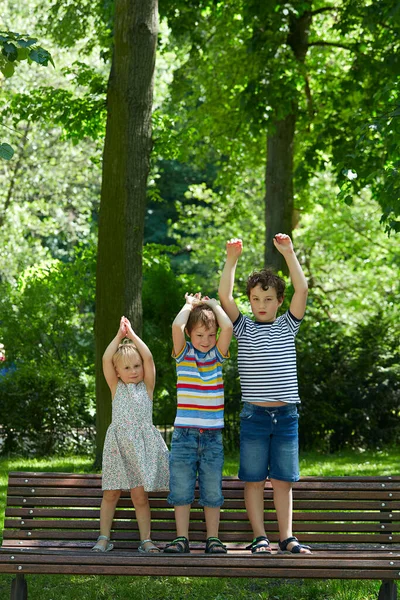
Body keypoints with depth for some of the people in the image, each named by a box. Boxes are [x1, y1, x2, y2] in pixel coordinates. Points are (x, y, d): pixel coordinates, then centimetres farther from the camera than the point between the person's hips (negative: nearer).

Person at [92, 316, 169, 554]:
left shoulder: (147, 386, 8)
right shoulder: (116, 387, 10)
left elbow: (148, 358, -4)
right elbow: (106, 360, -2)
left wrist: (132, 334, -1)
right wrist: (119, 335, -1)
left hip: (142, 444, -1)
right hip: (118, 444, 1)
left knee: (139, 495, -2)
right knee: (111, 494, 3)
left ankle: (146, 539, 6)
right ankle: (104, 538, 12)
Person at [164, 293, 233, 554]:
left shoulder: (217, 354, 6)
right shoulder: (183, 353, 2)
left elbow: (228, 328, -11)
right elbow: (177, 326, -15)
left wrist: (214, 304, 4)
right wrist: (190, 305, 1)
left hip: (213, 434, 1)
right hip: (184, 432, -1)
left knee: (212, 490, 5)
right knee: (181, 488, 2)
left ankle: (213, 538, 13)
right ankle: (182, 538, 9)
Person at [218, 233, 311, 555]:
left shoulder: (287, 326, 8)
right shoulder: (243, 328, 6)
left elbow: (302, 290, -3)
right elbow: (225, 295, -7)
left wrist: (289, 254, -8)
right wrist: (232, 260, -13)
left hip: (286, 416, 1)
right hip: (254, 416, -1)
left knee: (283, 479, 6)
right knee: (254, 479, 2)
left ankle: (287, 537, 9)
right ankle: (260, 537, 7)